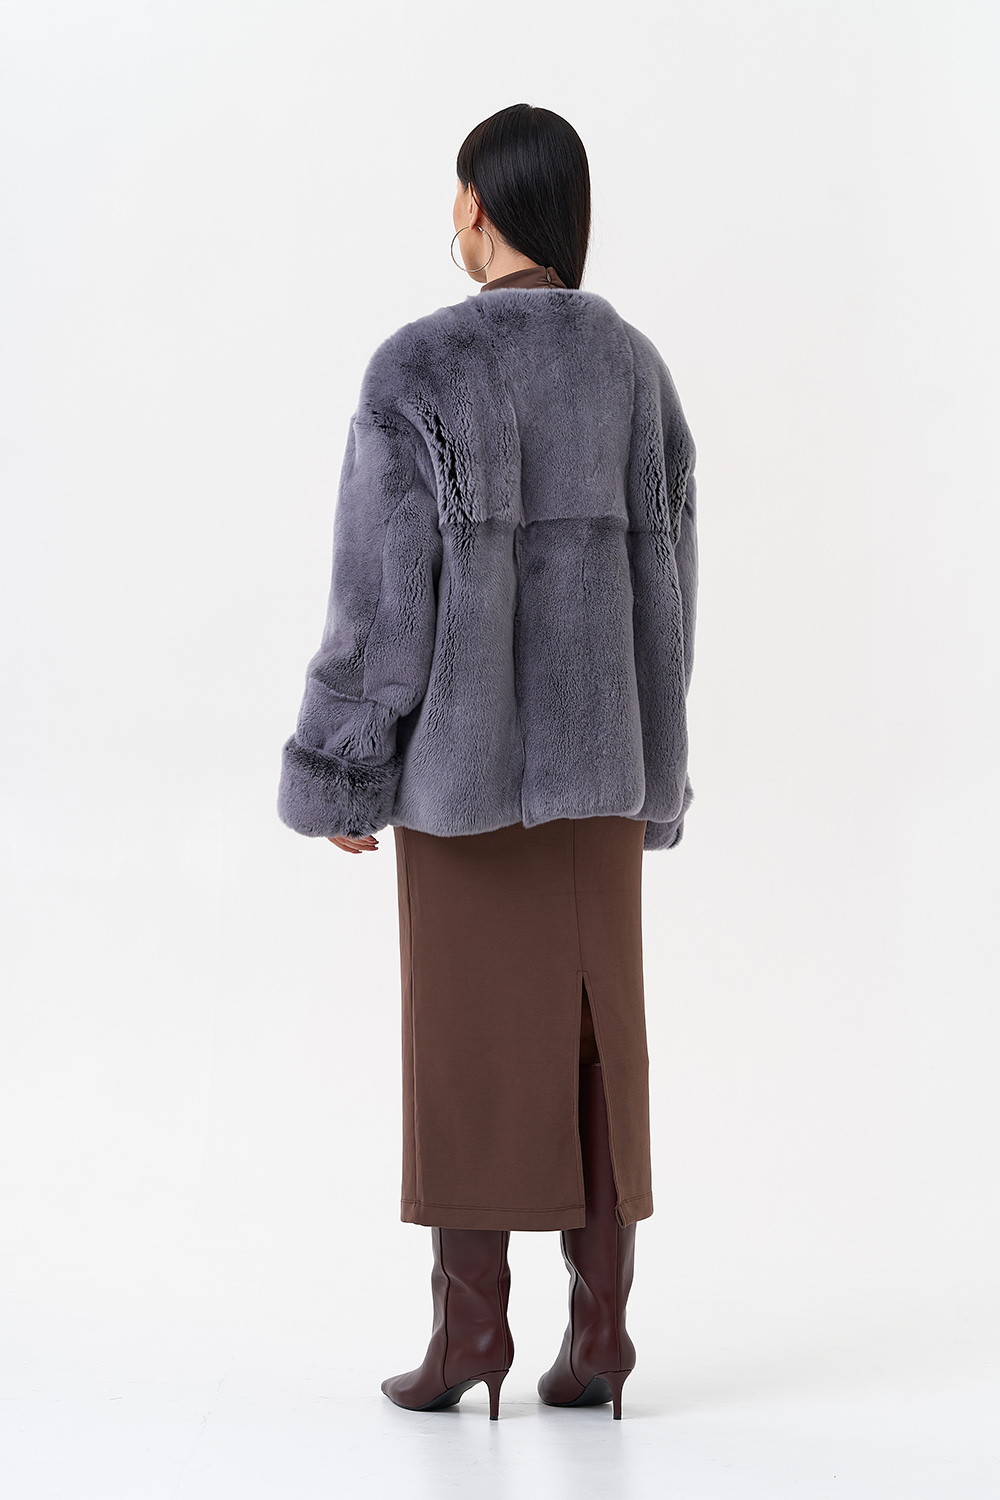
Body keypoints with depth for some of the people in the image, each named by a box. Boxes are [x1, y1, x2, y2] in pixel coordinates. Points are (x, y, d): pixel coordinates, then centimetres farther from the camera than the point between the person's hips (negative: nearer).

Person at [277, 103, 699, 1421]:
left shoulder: (418, 370, -11)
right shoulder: (637, 368, 6)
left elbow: (385, 589, -14)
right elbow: (664, 580, 7)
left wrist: (341, 771, -6)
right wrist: (645, 768, 15)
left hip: (465, 744, -4)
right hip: (595, 746, 5)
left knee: (465, 1033, 1)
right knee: (592, 1034, 6)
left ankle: (468, 1329, 2)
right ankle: (599, 1327, 5)